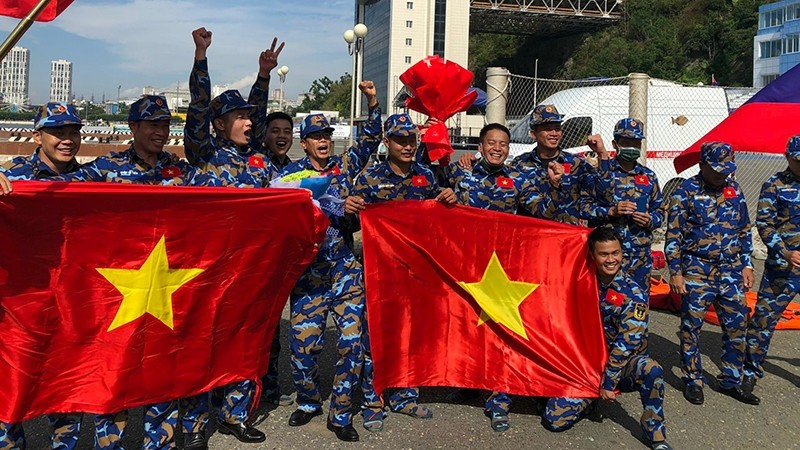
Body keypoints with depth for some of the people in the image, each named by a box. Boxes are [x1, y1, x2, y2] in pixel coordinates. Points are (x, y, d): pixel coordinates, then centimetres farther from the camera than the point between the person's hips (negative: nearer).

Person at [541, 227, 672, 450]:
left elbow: (627, 343, -15)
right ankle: (591, 398, 19)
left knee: (651, 370, -37)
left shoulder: (632, 293, -13)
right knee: (553, 419, -12)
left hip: (625, 365, -3)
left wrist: (608, 382, -14)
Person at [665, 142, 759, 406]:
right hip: (697, 270, -5)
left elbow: (744, 230, 17)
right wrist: (675, 272, -10)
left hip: (731, 270, 5)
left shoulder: (734, 189, 9)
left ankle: (731, 381, 22)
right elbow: (673, 235, -7)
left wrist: (746, 265, 11)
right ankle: (693, 381, 16)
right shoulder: (686, 192, -6)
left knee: (737, 325, 8)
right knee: (692, 326, 2)